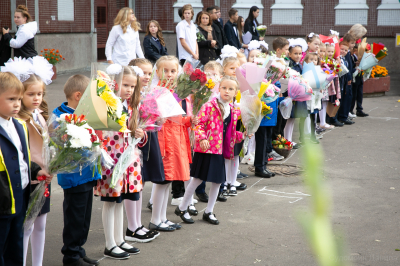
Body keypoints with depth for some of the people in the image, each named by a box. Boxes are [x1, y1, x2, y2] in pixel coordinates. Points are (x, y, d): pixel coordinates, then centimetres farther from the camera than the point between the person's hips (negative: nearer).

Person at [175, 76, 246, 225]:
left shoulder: (234, 111, 11)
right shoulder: (209, 106, -9)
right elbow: (199, 124, -12)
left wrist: (242, 135, 6)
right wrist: (202, 139, -25)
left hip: (221, 151, 6)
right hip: (206, 149, -6)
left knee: (217, 181, 10)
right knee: (198, 178, -2)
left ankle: (209, 212, 25)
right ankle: (182, 208, 15)